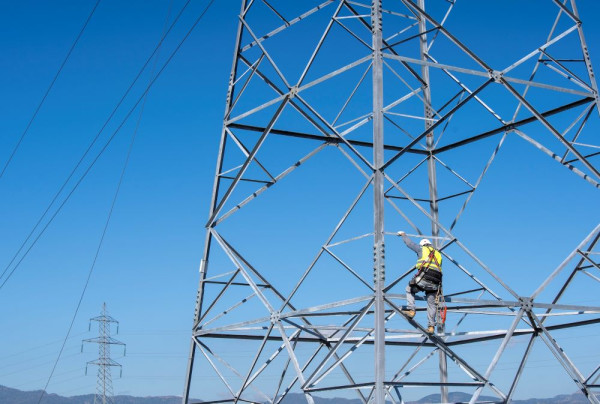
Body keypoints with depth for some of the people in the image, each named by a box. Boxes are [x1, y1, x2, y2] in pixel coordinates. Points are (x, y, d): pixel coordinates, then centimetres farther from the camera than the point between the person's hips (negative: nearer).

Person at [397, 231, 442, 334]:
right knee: (431, 304, 13)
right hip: (435, 283, 4)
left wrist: (403, 235, 43)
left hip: (423, 279, -4)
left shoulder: (422, 249, 15)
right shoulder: (438, 254, 28)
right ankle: (431, 326, 12)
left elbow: (409, 243, 25)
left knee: (409, 289, 20)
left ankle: (411, 310, 6)